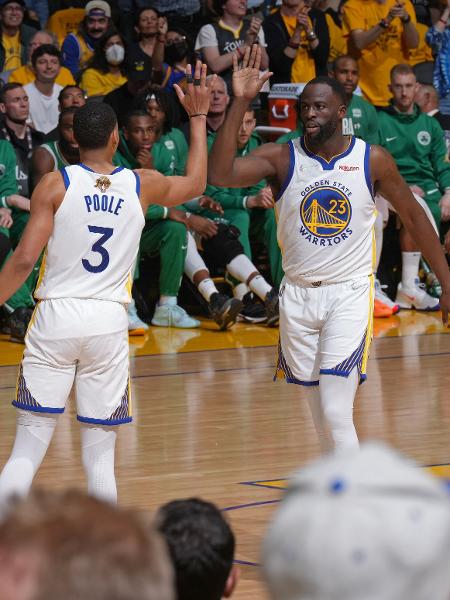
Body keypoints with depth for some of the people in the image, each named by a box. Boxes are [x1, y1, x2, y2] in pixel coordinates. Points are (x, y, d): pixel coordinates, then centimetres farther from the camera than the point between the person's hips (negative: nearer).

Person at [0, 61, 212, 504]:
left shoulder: (55, 184, -4)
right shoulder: (141, 185, 4)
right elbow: (195, 184, 26)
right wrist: (198, 118, 35)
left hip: (56, 317, -1)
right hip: (109, 322, 1)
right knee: (100, 456, 8)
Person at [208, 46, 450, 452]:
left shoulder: (373, 160, -5)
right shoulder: (281, 159, -5)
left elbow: (413, 216, 7)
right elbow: (219, 174, -22)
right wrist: (241, 103, -27)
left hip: (350, 294, -3)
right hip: (299, 294, 3)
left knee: (336, 414, -16)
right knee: (320, 414, 12)